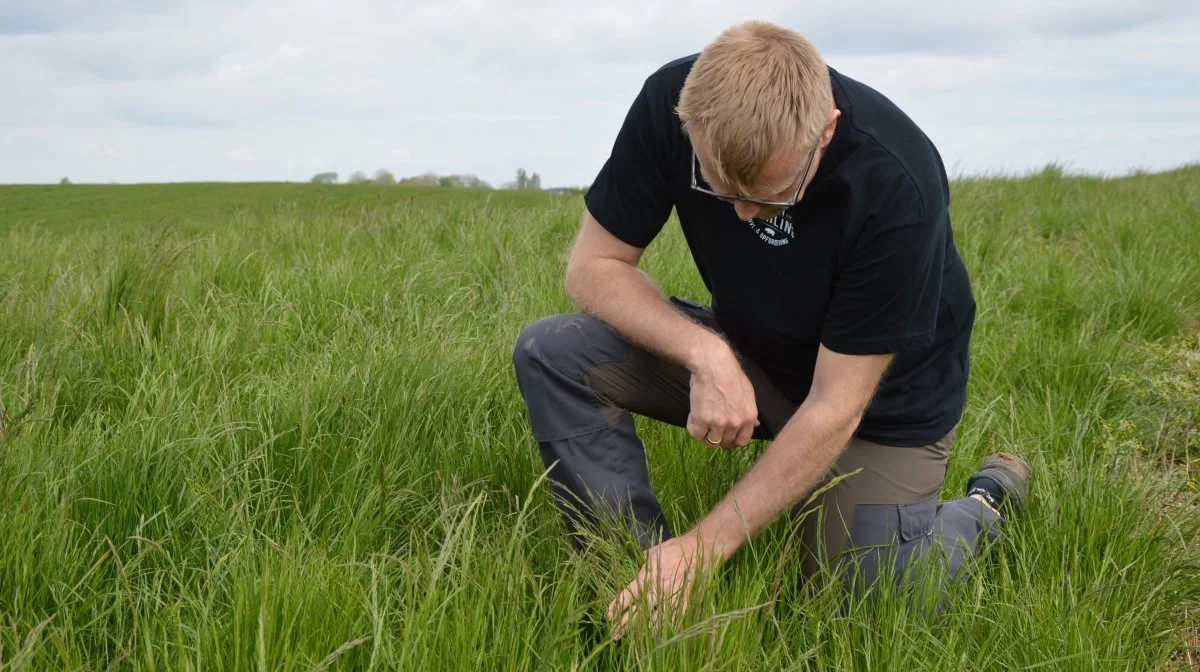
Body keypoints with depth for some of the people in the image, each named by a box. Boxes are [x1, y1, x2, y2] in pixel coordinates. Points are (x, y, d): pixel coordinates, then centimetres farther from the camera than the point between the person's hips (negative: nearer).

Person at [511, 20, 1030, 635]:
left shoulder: (895, 186, -34)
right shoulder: (670, 102, -24)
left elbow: (834, 408, -29)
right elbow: (593, 267, -14)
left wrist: (699, 549, -31)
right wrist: (705, 352, -32)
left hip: (881, 389, -3)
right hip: (746, 351, 4)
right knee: (551, 354, -18)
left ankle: (987, 504, 15)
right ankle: (642, 581, -12)